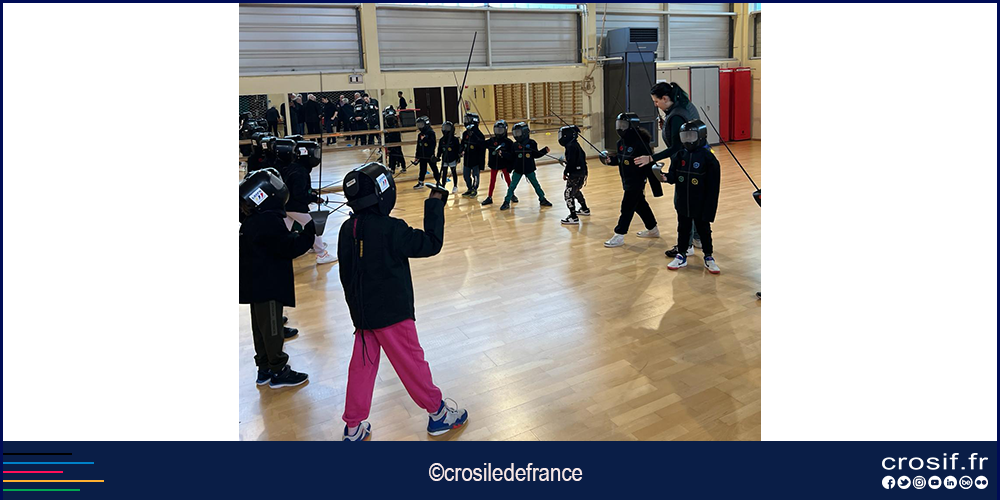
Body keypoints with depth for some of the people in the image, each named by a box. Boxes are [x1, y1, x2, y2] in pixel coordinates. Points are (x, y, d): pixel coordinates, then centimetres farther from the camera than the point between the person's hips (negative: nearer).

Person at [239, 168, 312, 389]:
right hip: (268, 287, -10)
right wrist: (309, 231, -15)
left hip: (256, 285, 10)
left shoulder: (251, 221, 9)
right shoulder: (268, 221, -22)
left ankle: (264, 369, 28)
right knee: (272, 329, 1)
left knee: (262, 327, 17)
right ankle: (278, 372, 13)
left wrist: (299, 234, 7)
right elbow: (289, 248, -23)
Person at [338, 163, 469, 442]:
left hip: (362, 311, 7)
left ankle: (353, 429, 24)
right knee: (411, 363, 8)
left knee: (362, 367, 15)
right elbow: (431, 244, -15)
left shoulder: (348, 229, 0)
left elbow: (346, 274, 8)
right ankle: (438, 413, 25)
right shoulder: (391, 229, -22)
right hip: (392, 312, -6)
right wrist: (435, 205, -7)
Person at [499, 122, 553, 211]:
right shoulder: (515, 145, -1)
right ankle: (506, 202, 11)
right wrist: (503, 153, -7)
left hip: (529, 169, -1)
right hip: (518, 170, 1)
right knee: (512, 186, 1)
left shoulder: (532, 143, -6)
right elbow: (511, 156, 3)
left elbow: (536, 154, 1)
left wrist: (545, 151, -9)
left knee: (536, 185, 9)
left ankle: (542, 200, 25)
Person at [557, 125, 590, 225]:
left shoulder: (571, 146, -18)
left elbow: (571, 162, -23)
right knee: (576, 191, 29)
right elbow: (583, 156, 20)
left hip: (575, 174, -10)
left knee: (568, 194, -8)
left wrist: (565, 172, -15)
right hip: (582, 172, 10)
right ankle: (585, 209, 44)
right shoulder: (576, 144, 11)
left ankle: (573, 217, -11)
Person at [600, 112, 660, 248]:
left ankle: (619, 236, 0)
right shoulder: (621, 143, 4)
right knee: (640, 205, 19)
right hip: (627, 180, 9)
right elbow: (618, 158, 13)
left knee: (627, 207, -6)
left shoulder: (640, 143, -20)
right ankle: (653, 230, 35)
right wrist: (609, 159, -5)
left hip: (637, 181, -9)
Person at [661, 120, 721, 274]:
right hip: (682, 204, 4)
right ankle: (681, 256, 27)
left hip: (701, 206, -4)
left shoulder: (708, 158, -14)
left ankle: (708, 257, 26)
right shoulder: (679, 155, -1)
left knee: (704, 230, 12)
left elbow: (713, 187, -13)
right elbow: (674, 175, 6)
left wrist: (710, 208, -14)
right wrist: (667, 177, -18)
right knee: (683, 230, 15)